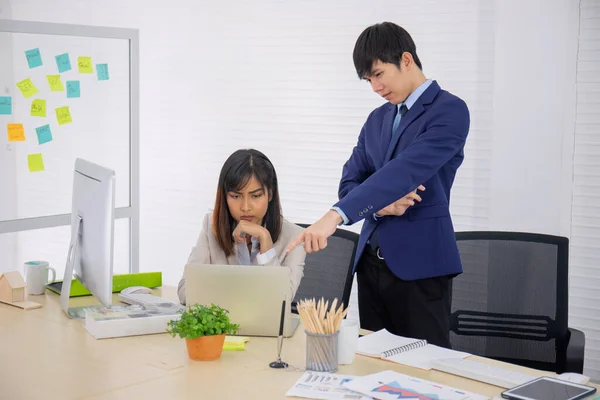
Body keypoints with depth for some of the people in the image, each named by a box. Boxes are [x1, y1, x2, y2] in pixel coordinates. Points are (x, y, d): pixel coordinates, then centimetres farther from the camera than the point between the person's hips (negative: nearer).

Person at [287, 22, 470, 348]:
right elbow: (349, 183, 12)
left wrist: (336, 215, -33)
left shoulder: (450, 110, -9)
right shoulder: (377, 119, 15)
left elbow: (405, 170, -24)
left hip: (419, 264, -7)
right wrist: (380, 205, -12)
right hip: (371, 261, 7)